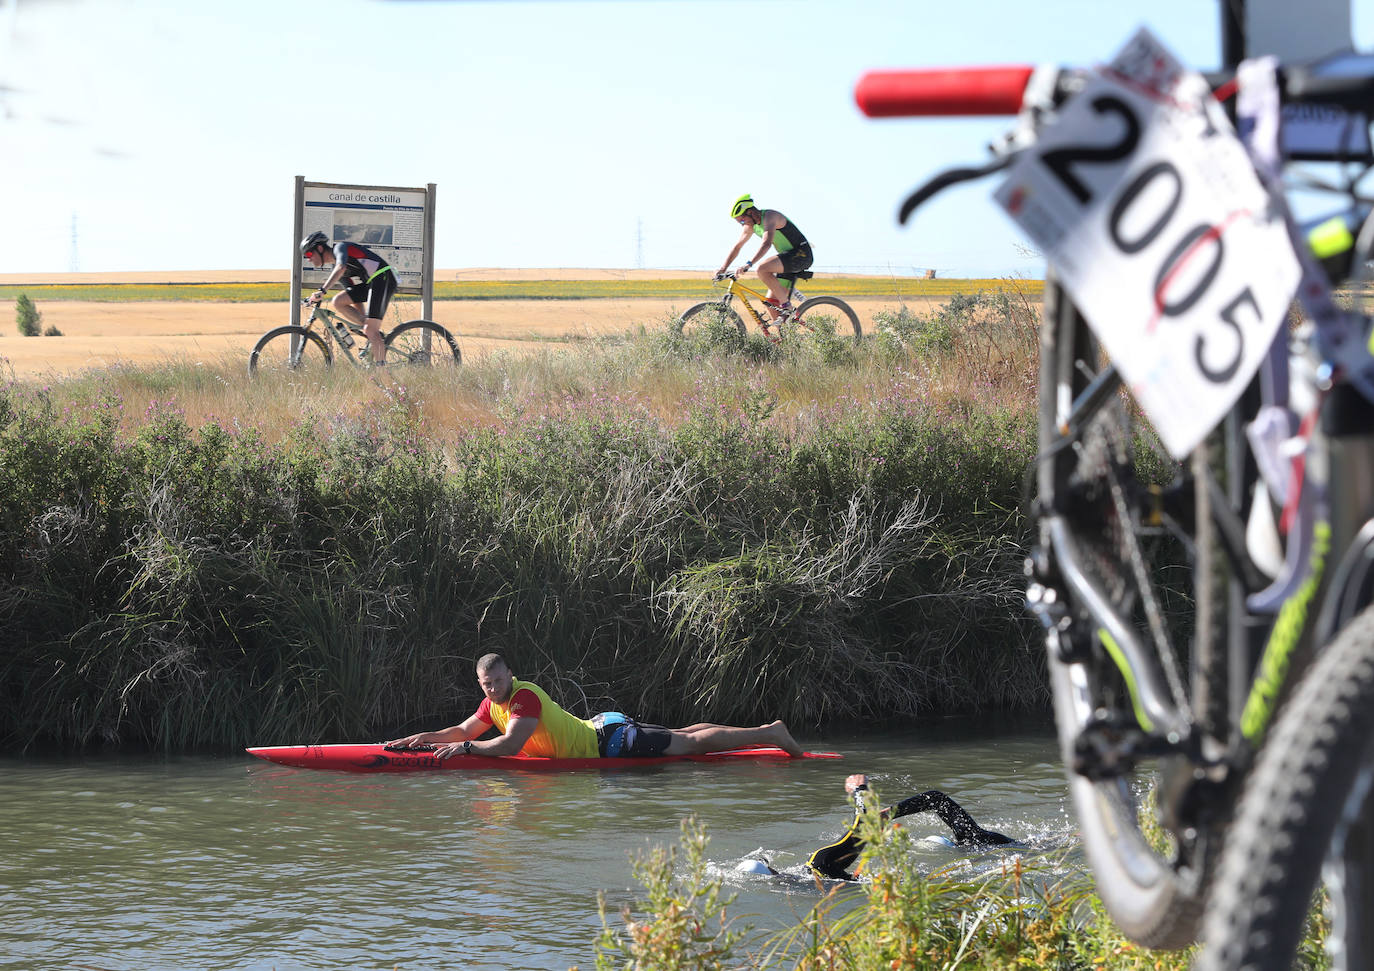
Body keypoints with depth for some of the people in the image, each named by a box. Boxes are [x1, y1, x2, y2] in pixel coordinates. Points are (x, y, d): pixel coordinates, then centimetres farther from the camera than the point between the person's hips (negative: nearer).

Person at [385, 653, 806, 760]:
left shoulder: (525, 697, -27)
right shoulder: (494, 703, 1)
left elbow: (511, 745, -37)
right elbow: (465, 730, 12)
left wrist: (464, 748, -31)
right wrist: (422, 738, 0)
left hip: (609, 743, -8)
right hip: (598, 730, 8)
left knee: (689, 743, -2)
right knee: (681, 737, 17)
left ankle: (769, 734, 6)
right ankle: (766, 731, 26)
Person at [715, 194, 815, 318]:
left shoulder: (770, 216, -20)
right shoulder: (751, 225, 7)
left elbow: (767, 243, -35)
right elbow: (737, 247, 12)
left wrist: (749, 264, -46)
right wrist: (723, 268, 1)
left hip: (801, 254, -9)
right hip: (788, 256, 9)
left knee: (762, 269, -30)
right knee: (771, 304, 2)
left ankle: (786, 306, -21)